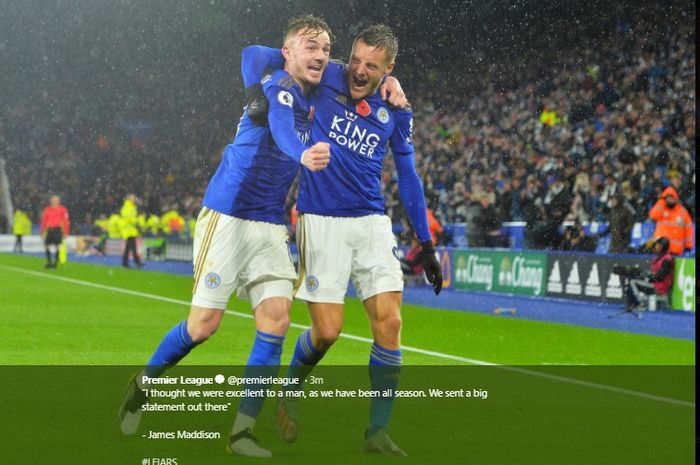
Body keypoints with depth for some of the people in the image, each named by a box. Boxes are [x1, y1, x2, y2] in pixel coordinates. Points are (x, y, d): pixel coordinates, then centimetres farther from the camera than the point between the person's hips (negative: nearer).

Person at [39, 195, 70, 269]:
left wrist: (65, 232, -5)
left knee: (57, 246, -6)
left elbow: (66, 221, -1)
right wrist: (42, 231, 12)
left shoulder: (62, 209, 1)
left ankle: (55, 263, 3)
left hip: (58, 230, -4)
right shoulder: (47, 210, 12)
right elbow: (43, 220, 15)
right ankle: (49, 262, 8)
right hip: (49, 230, 4)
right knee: (46, 245, -2)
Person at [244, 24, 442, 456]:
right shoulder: (326, 78, -5)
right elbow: (260, 55, -2)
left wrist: (426, 243, 15)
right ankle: (292, 389, 27)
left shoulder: (397, 112, 5)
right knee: (327, 330, -6)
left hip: (372, 223, 3)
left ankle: (378, 432, 1)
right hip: (321, 223, -3)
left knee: (389, 321, -8)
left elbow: (408, 177, 15)